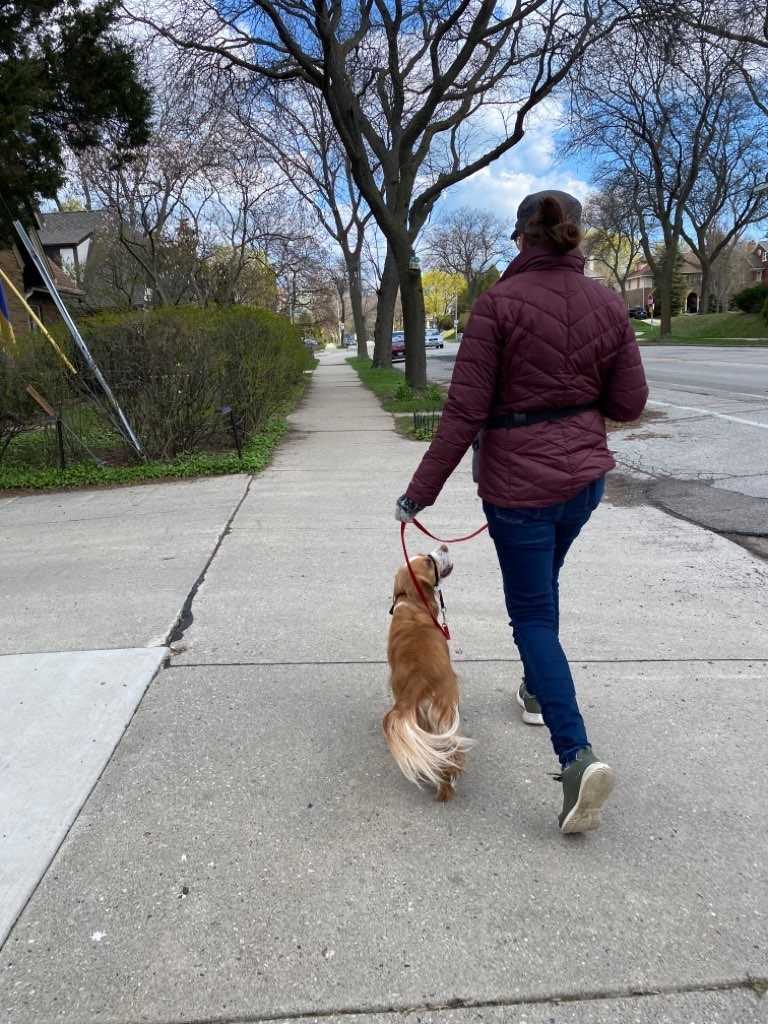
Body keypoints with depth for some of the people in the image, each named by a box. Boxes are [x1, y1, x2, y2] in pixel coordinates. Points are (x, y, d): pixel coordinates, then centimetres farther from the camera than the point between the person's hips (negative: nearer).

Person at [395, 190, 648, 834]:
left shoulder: (499, 304, -12)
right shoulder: (607, 304, 1)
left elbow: (465, 412, -16)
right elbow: (629, 403, 3)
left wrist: (421, 492, -8)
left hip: (520, 482, -5)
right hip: (586, 473, 5)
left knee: (533, 612, 4)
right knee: (541, 586, 27)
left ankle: (577, 756, -7)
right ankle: (538, 690, 43)